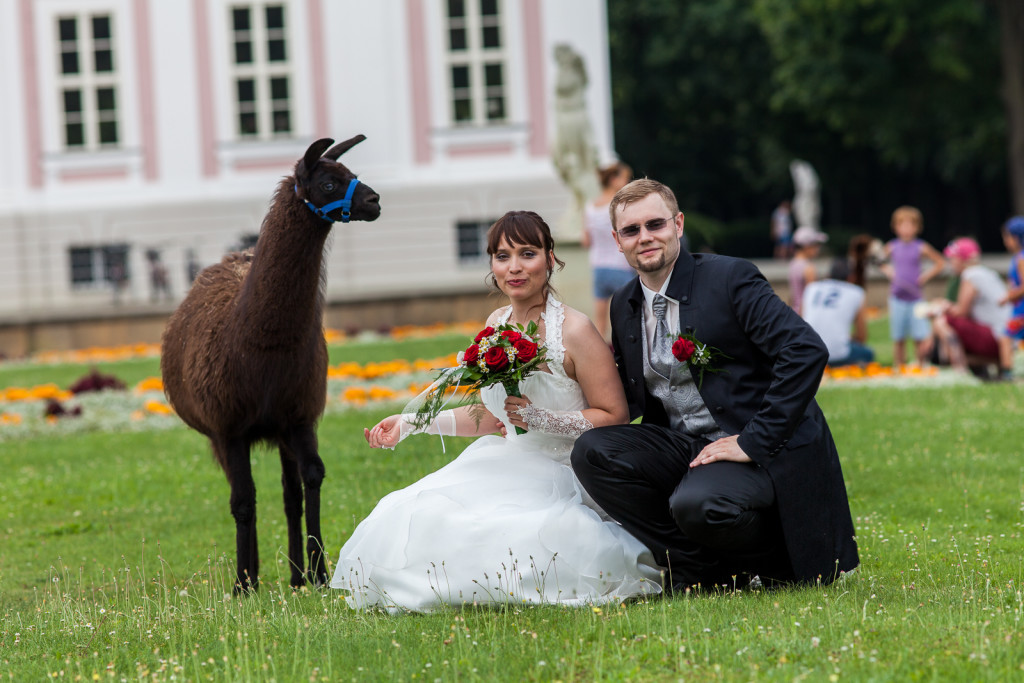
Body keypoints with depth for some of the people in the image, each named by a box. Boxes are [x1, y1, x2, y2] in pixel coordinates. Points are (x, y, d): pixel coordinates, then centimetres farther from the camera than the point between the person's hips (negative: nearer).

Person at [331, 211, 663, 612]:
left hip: (565, 475, -6)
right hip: (512, 465, 6)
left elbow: (614, 417, -11)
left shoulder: (574, 331, -13)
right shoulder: (498, 324, 8)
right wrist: (412, 424, 15)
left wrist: (543, 419, -22)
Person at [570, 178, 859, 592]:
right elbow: (637, 402, 19)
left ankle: (766, 560, -1)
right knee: (591, 451, -17)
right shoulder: (624, 306, 11)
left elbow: (807, 352, -20)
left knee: (698, 506, -36)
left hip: (758, 453, -7)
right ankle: (698, 568, -9)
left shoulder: (730, 278, -10)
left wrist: (754, 442, -21)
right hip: (683, 449, 7)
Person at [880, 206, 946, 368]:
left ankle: (919, 366, 5)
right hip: (897, 298, 2)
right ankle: (899, 369, 10)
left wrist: (925, 276, -2)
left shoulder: (921, 248, -3)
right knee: (898, 339, 4)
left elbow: (940, 263, 7)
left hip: (916, 297, -1)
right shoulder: (891, 247, 3)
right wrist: (889, 272, 3)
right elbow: (883, 263, 21)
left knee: (921, 338, -8)